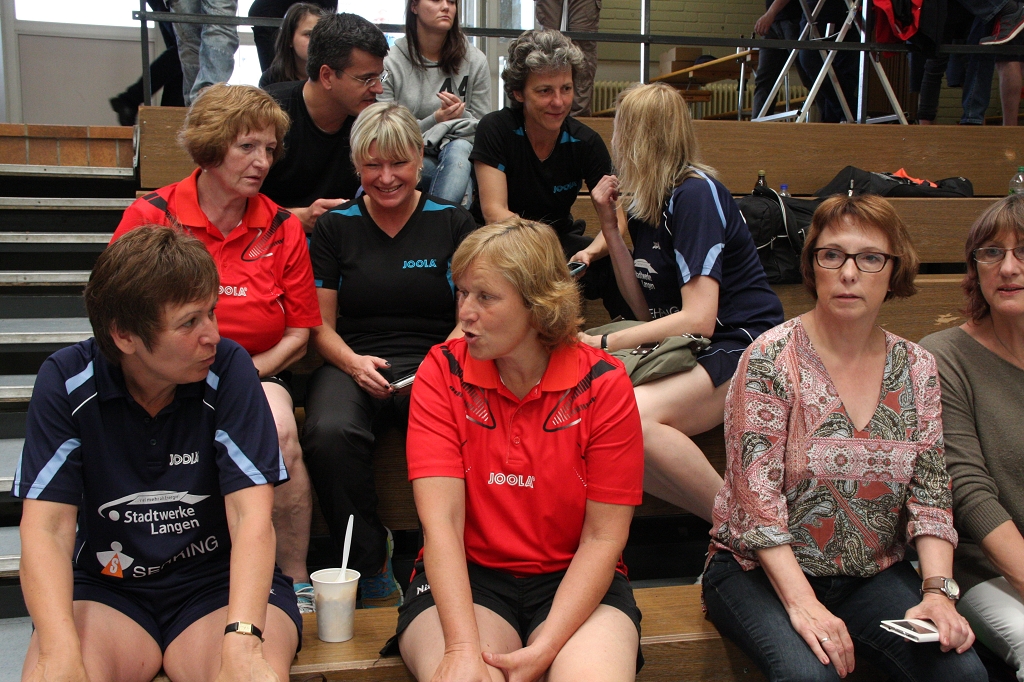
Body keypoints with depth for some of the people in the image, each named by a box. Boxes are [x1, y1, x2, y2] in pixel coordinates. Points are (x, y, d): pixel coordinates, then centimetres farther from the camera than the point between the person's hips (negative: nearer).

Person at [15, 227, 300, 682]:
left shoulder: (228, 368, -12)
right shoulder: (66, 382, -8)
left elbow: (251, 515, -18)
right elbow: (47, 527, -13)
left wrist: (242, 641, -34)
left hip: (220, 582, -1)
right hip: (107, 588, 2)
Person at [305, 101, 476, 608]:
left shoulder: (453, 223, 12)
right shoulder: (335, 227, 13)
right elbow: (320, 324, 10)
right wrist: (355, 363, -12)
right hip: (352, 363, 1)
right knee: (330, 433, -34)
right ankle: (371, 565, -14)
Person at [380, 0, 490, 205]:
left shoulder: (475, 61, 4)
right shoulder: (390, 63, 0)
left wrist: (461, 115, -15)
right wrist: (435, 120, -18)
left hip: (459, 155, 2)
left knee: (459, 148, -34)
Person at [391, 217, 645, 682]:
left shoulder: (603, 384, -7)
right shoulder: (442, 372, -5)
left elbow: (603, 538, -8)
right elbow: (441, 520, -14)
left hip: (574, 580, 1)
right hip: (465, 576, 0)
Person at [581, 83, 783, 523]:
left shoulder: (694, 194, -13)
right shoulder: (646, 203, 12)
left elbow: (698, 319, -21)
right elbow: (647, 311, 7)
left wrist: (603, 344, -18)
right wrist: (609, 226, 5)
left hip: (742, 347, -8)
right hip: (685, 352, 8)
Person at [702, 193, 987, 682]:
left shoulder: (917, 369, 4)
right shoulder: (771, 359, -11)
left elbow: (930, 494, 3)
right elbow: (756, 494, -16)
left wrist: (938, 589, -12)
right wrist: (801, 601, -25)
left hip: (874, 574, 4)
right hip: (763, 571, -4)